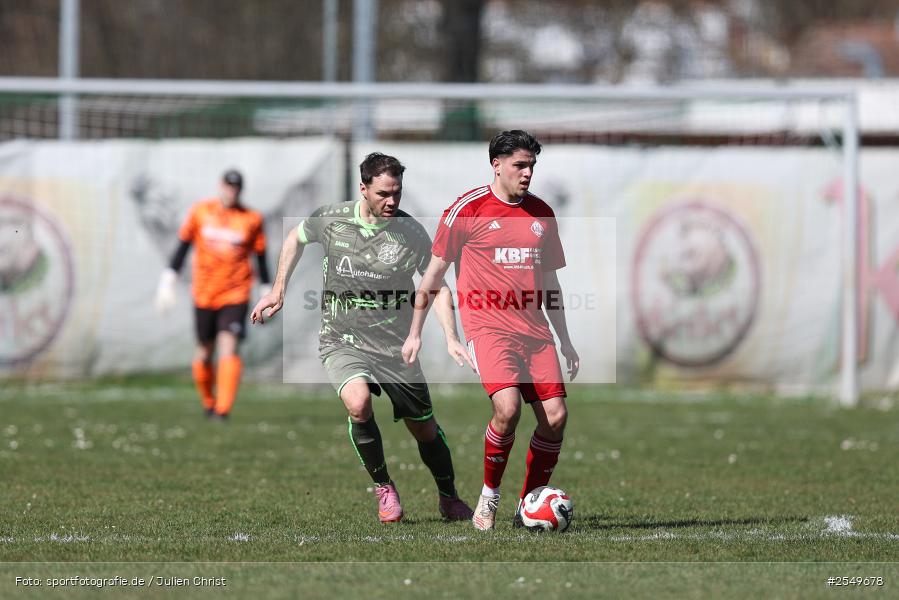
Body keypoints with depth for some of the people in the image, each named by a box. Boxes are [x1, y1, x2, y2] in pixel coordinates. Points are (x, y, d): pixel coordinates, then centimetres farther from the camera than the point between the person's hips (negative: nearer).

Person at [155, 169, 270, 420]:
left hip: (235, 295, -2)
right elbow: (183, 246, 8)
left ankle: (223, 409, -19)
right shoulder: (200, 211, 2)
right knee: (204, 353, 9)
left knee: (228, 348, -17)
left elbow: (261, 257, 8)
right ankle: (208, 403, 30)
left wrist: (267, 293, 8)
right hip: (204, 293, 2)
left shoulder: (252, 219, 0)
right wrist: (168, 280, 5)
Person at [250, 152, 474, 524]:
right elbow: (296, 239, 17)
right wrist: (278, 291, 16)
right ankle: (383, 488, -6)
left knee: (425, 429, 6)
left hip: (396, 347, 1)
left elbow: (437, 285, 1)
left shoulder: (411, 232, -7)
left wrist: (451, 337, -12)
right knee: (359, 404, -29)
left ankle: (450, 499, 33)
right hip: (342, 342, -1)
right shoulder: (331, 220, -5)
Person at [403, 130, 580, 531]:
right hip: (488, 326, -5)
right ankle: (488, 498, -4)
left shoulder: (542, 214, 15)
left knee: (555, 416, -7)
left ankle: (528, 505, 9)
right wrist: (415, 333, 2)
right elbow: (434, 272, 3)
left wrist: (565, 341, 23)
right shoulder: (467, 209, -1)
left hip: (534, 328, 6)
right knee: (507, 407, -25)